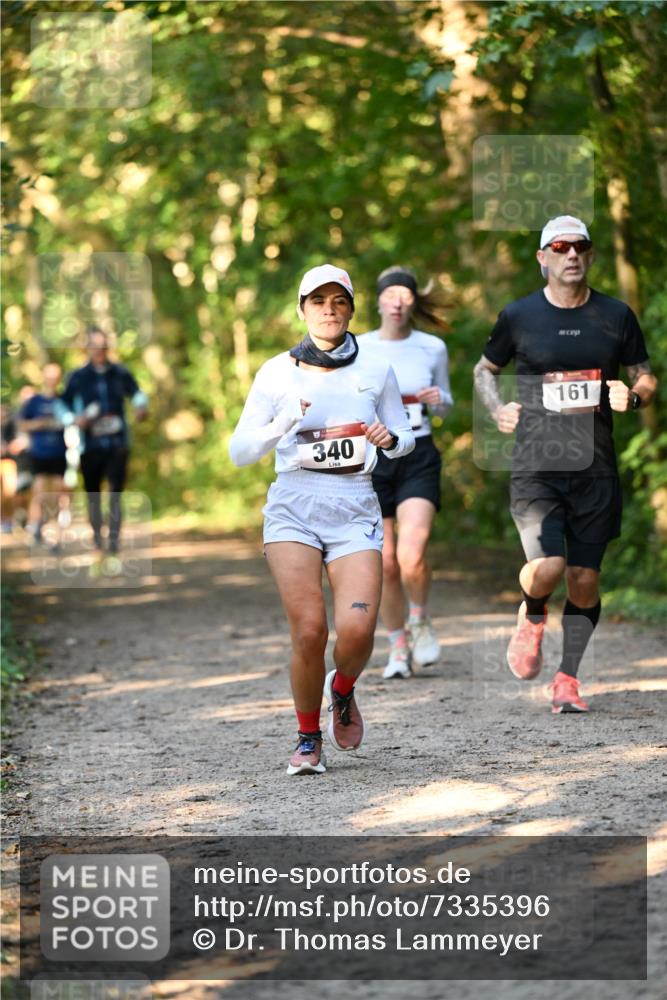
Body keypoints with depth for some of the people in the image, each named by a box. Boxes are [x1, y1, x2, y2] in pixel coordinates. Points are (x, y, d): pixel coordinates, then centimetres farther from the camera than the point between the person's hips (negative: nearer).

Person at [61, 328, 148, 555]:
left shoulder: (120, 373, 6)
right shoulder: (78, 377, 3)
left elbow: (137, 393, 21)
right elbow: (63, 407, 10)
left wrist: (141, 406, 0)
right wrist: (75, 419, -9)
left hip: (117, 442, 0)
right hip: (91, 443, 0)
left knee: (116, 492, -9)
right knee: (93, 494, 6)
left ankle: (114, 538, -11)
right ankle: (97, 535, 20)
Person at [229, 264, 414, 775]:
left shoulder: (377, 372, 9)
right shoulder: (277, 373, 5)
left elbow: (405, 438, 18)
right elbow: (239, 451, 4)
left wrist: (390, 439, -5)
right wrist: (284, 423, -13)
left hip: (356, 509, 1)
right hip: (294, 505, -1)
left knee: (357, 629, -16)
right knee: (309, 630, -13)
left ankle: (343, 689, 20)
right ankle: (308, 738, 10)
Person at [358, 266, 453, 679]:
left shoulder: (433, 348, 3)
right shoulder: (357, 349, 0)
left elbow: (447, 406, 15)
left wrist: (438, 400, -8)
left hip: (418, 460, -1)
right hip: (372, 460, 1)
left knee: (411, 556, -20)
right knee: (385, 565, 2)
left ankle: (420, 620, 9)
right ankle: (399, 646, 22)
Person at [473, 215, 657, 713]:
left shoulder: (617, 315, 6)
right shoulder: (518, 316, 3)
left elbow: (647, 378, 15)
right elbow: (486, 368, 19)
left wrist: (633, 396, -7)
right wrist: (498, 409, 1)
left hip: (595, 469, 2)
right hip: (535, 463, -2)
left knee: (584, 579, 2)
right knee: (548, 568, -19)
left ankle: (568, 678, 18)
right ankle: (532, 615, 16)